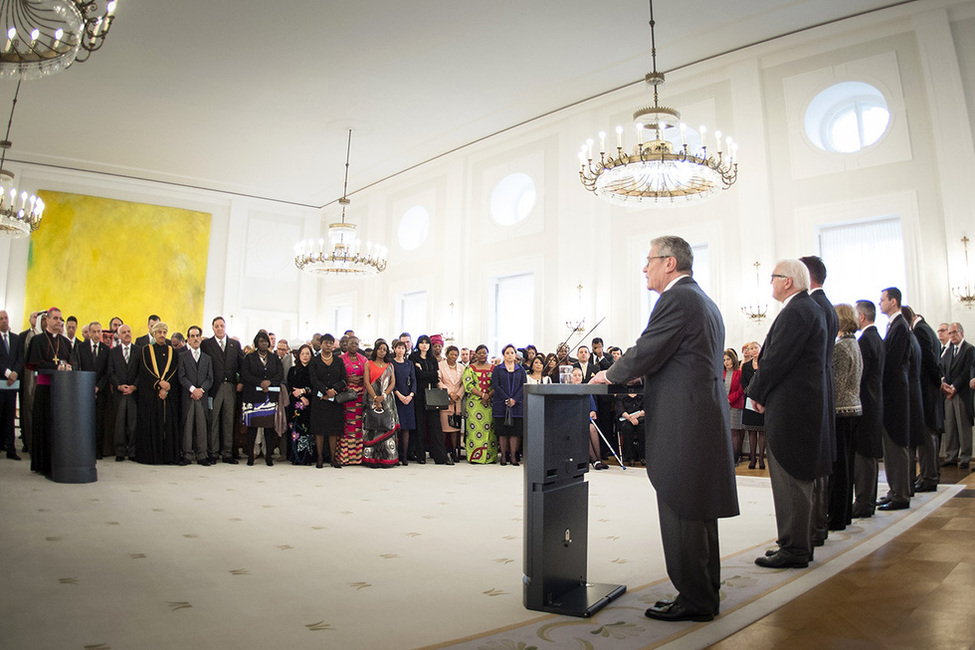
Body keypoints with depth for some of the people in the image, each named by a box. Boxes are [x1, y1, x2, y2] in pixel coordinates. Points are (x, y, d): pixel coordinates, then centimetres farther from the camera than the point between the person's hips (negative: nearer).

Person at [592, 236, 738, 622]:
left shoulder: (676, 299, -13)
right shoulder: (704, 301, 19)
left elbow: (645, 353, -16)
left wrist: (610, 375, 0)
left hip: (683, 425, -11)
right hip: (704, 419, 11)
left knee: (680, 514, -2)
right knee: (698, 511, 18)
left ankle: (693, 601, 9)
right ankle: (706, 590, 29)